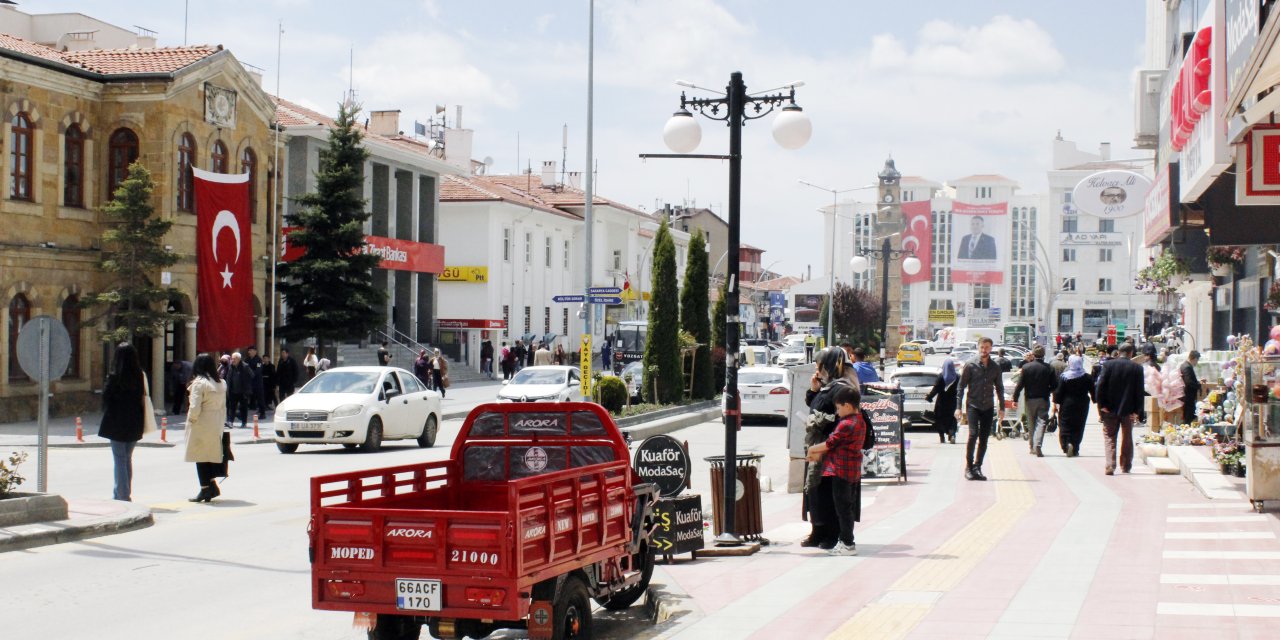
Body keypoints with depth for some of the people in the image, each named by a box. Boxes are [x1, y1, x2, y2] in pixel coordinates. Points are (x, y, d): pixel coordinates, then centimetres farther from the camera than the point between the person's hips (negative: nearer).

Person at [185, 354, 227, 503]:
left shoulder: (199, 383, -14)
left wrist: (191, 419, -3)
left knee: (201, 457, 1)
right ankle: (212, 486, 12)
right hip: (216, 426, 6)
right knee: (212, 456, 14)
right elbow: (223, 407, 10)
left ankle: (205, 488, 0)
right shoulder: (221, 383, 7)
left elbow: (195, 408, -19)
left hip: (201, 426, -6)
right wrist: (219, 420, 15)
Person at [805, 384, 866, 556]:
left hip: (841, 471, -10)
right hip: (853, 472, 10)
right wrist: (820, 453, 9)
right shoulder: (860, 422, 11)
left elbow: (829, 443, -15)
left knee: (842, 507, -4)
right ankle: (844, 540, 22)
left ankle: (847, 544, -1)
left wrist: (812, 450, 1)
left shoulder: (846, 424, -19)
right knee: (847, 507, 15)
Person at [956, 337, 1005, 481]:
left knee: (984, 438, 3)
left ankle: (977, 467, 12)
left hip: (988, 408, 4)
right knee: (973, 434, -15)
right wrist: (958, 407, -7)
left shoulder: (995, 367, 8)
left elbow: (999, 388, 16)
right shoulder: (971, 365, -2)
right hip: (972, 406, -4)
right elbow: (961, 386, -1)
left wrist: (1002, 408, 11)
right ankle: (968, 468, -7)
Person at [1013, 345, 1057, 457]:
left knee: (1032, 423, 14)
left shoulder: (1026, 367, -8)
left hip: (1030, 399, 1)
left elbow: (1020, 385, -8)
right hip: (1043, 400, -1)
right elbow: (1055, 385, -2)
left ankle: (1032, 446, 24)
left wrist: (1015, 398, -2)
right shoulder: (1048, 368, -5)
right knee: (1041, 422, -3)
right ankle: (1038, 445, -23)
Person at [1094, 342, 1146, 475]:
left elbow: (1100, 386, -9)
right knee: (1127, 438, 16)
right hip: (1128, 409, 1)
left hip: (1110, 409, -1)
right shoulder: (1137, 368, -4)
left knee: (1109, 437, 4)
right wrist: (1138, 411, 0)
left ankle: (1110, 466, -10)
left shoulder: (1108, 365, -6)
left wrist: (1101, 404, -4)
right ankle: (1126, 466, 23)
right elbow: (1139, 391, -4)